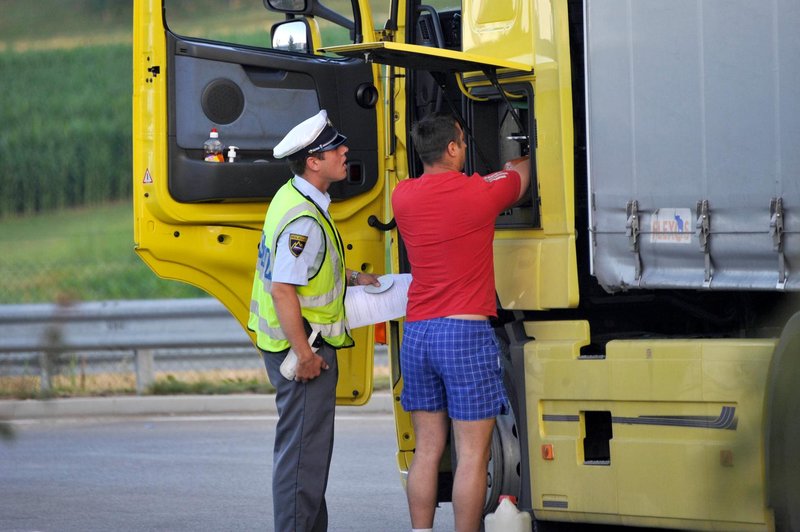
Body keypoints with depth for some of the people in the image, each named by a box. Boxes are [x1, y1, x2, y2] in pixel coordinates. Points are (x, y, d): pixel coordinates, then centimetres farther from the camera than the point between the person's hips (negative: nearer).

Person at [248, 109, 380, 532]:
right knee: (303, 448, -6)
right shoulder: (304, 220, -23)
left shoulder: (292, 197, 9)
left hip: (296, 343, 11)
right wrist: (304, 355, -24)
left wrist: (349, 277, 21)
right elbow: (282, 290, -26)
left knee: (308, 445, 18)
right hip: (301, 345, -11)